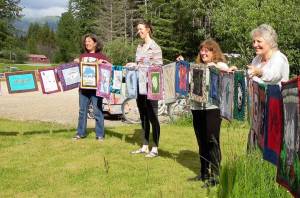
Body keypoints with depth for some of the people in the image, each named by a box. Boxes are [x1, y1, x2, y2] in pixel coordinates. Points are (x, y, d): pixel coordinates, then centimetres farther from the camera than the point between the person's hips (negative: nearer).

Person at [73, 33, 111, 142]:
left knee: (97, 111, -1)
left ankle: (100, 134, 5)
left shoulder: (100, 56, 1)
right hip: (83, 87, 5)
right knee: (82, 111, 9)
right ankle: (80, 133, 17)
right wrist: (76, 63, 4)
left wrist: (102, 62, -20)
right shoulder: (82, 56, 15)